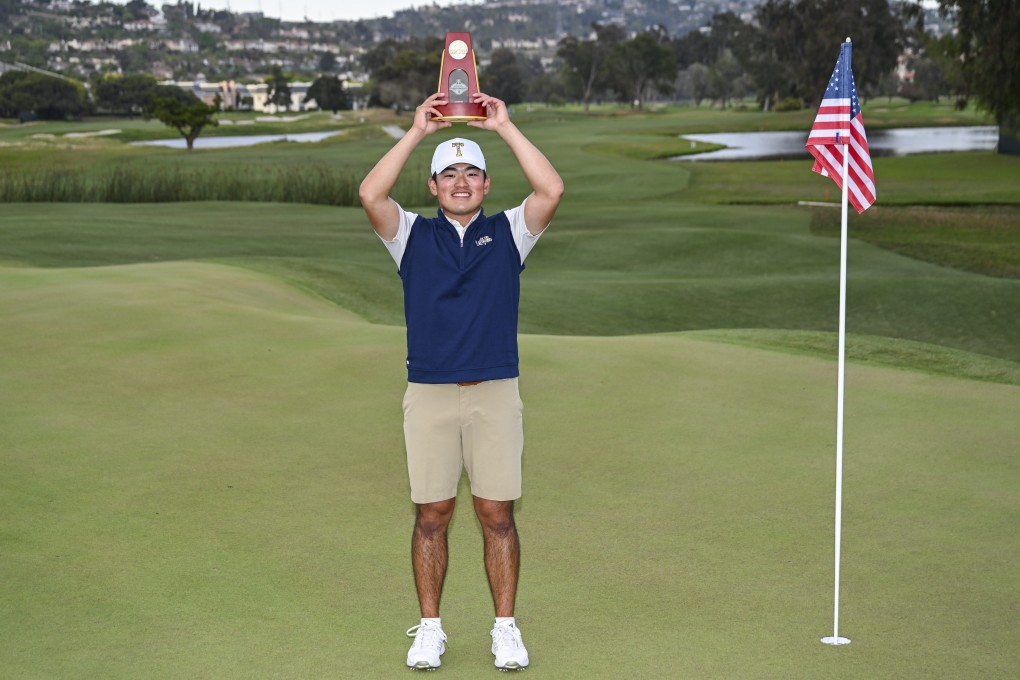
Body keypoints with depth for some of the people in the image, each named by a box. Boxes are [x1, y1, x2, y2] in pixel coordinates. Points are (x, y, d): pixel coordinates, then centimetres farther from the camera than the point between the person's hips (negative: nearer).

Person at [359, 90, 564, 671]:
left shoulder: (509, 232, 9)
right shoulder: (413, 235, 9)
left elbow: (552, 191, -8)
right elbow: (371, 195, -9)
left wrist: (505, 126, -7)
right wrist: (417, 131, -9)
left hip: (496, 394, 0)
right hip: (429, 395, 0)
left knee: (498, 514, 3)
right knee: (432, 515, 5)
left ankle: (506, 628, 13)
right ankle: (430, 628, 16)